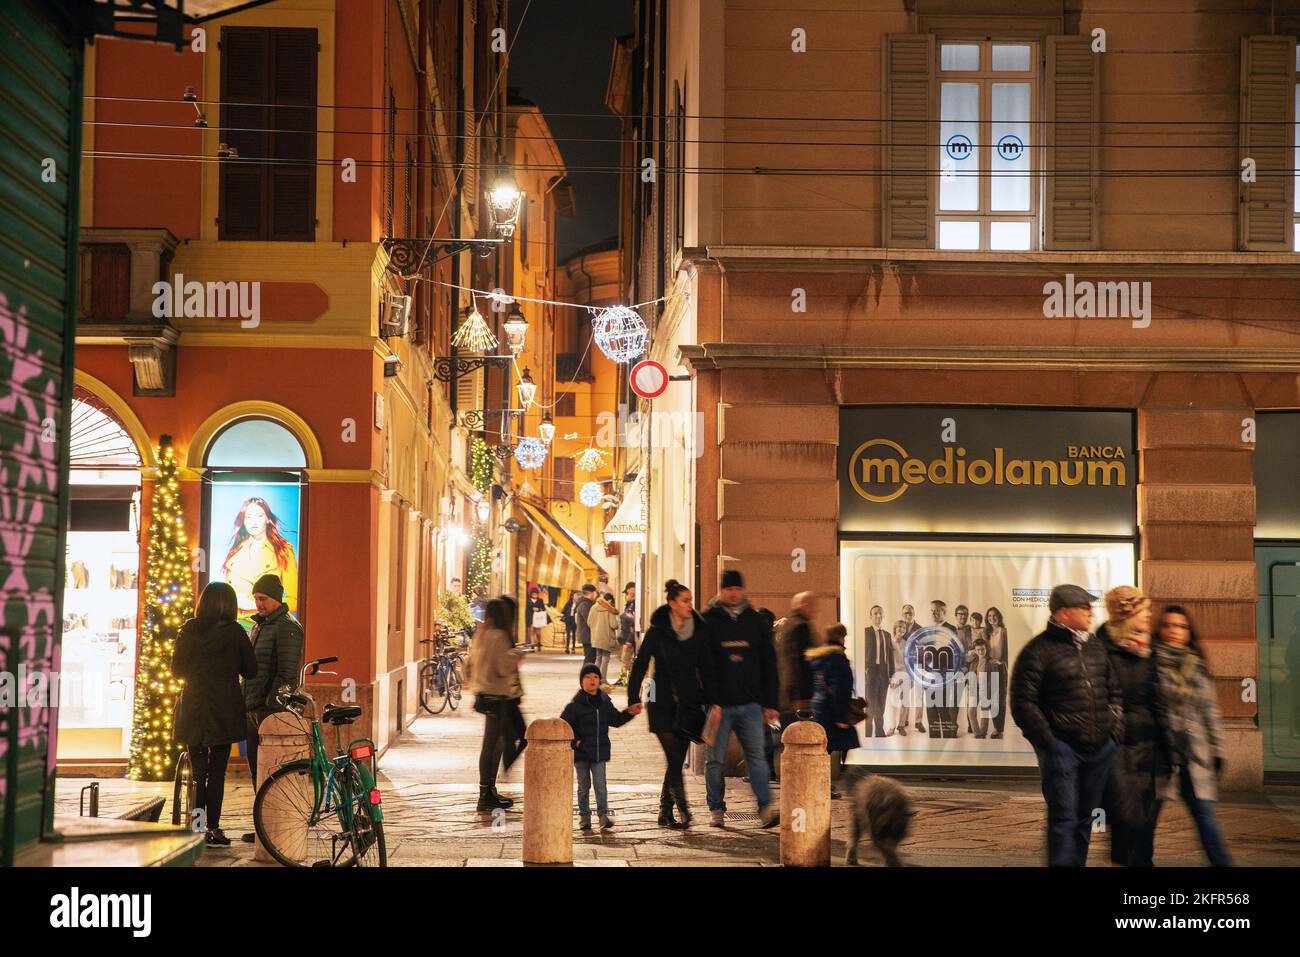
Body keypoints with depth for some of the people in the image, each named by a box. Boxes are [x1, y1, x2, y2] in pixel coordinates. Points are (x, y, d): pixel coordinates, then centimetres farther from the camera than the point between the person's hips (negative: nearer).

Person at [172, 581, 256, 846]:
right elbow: (250, 671, -2)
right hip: (224, 711, -2)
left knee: (197, 771, 8)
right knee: (217, 771, 4)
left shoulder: (188, 631, -1)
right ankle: (212, 828, 1)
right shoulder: (234, 632, -7)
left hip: (192, 708, 2)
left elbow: (177, 670, 7)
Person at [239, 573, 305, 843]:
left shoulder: (287, 628, -11)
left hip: (272, 710, -9)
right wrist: (246, 705, 19)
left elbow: (286, 673, -18)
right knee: (256, 769, 12)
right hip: (253, 709, 9)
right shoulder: (258, 626, 19)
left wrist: (271, 705, -21)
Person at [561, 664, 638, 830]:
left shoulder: (605, 702, 6)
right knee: (584, 785, 7)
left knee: (600, 784, -3)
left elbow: (616, 720, 17)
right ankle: (584, 815, 16)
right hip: (580, 753, -2)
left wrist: (629, 713, 3)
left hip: (600, 751, 2)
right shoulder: (575, 705, -8)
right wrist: (574, 741, -14)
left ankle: (603, 814, -1)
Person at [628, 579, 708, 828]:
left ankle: (665, 812, 13)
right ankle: (683, 809, -11)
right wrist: (633, 699, -7)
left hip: (689, 703, 4)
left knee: (676, 760, 5)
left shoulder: (700, 632, 5)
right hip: (663, 704, -4)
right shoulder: (657, 633, -5)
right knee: (674, 759, -12)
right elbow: (640, 666, -2)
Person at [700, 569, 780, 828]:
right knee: (716, 760, 5)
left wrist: (770, 703, 6)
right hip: (720, 705, -2)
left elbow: (769, 665, 10)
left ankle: (766, 808, -8)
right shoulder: (708, 621, 0)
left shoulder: (756, 621, 9)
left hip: (750, 704, 2)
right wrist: (712, 702, -14)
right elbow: (705, 665, -6)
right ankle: (716, 809, 15)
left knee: (757, 756, -4)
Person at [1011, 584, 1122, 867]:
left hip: (1099, 748, 6)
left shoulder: (1096, 648, 14)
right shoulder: (1039, 650, -7)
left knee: (1085, 818, 12)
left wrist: (1115, 729, 9)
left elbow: (1115, 692, 23)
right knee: (1064, 818, -9)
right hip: (1061, 747, -6)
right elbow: (1023, 703, -10)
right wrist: (1047, 741, -12)